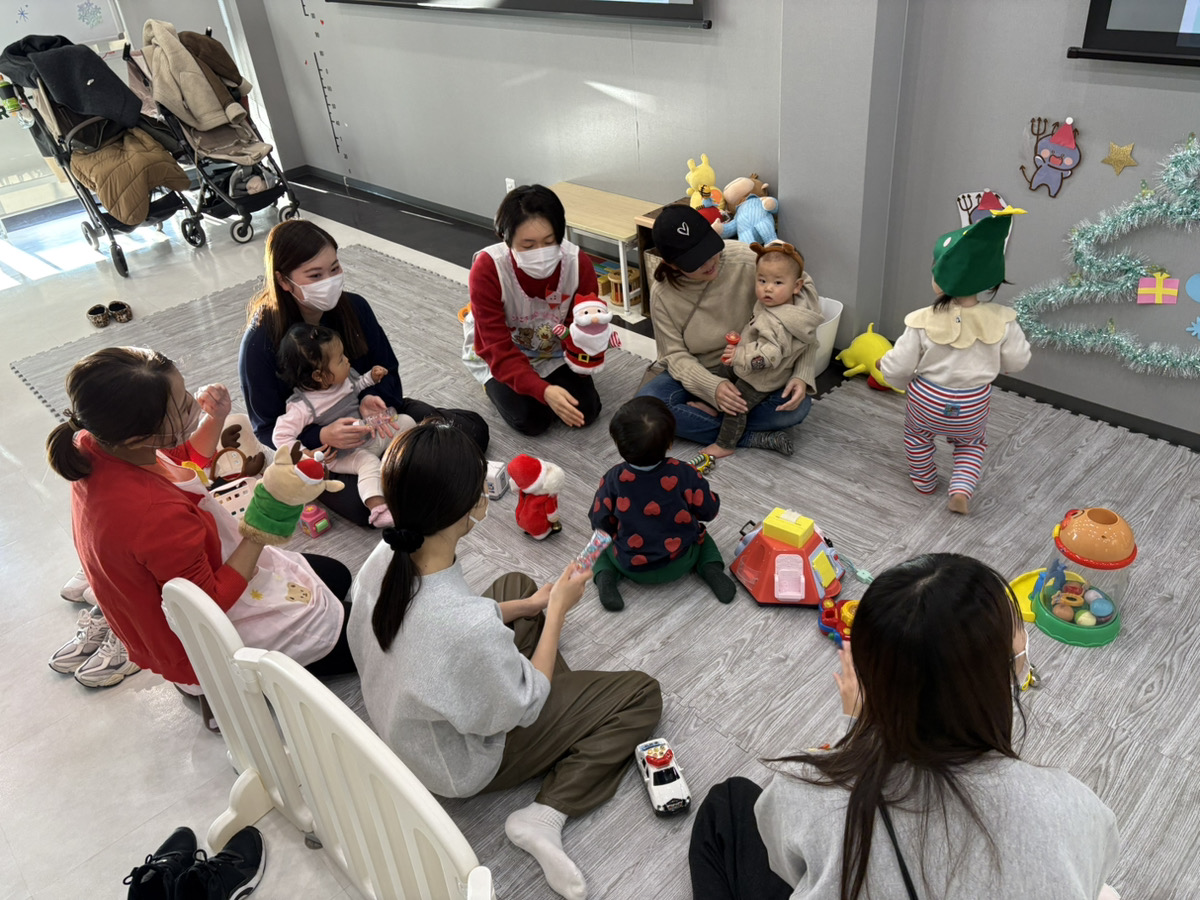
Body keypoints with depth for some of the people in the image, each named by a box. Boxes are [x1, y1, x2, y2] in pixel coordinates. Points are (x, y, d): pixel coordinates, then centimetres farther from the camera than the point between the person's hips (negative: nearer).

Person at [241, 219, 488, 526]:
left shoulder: (353, 307, -9)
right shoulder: (260, 341, -19)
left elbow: (388, 372, 1)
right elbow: (268, 429, -14)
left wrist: (376, 400, -24)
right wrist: (322, 437, -33)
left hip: (368, 415, 4)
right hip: (313, 445, -4)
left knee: (473, 429, -8)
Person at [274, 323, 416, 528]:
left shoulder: (344, 377, -4)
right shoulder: (303, 407, -25)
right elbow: (281, 436, -24)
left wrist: (371, 377, 3)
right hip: (342, 454, -7)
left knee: (405, 421, 2)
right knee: (368, 462, -34)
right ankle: (378, 509, -44)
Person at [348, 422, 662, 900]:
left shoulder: (384, 558, -21)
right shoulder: (472, 628, -43)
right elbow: (525, 707, -22)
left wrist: (529, 606, 4)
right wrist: (558, 609, -13)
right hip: (463, 763, -7)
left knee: (517, 585, 23)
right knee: (642, 693, 4)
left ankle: (566, 699, 30)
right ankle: (544, 816, -2)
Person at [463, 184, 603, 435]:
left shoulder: (579, 264, -26)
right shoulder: (487, 268, -33)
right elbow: (498, 349, -32)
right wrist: (542, 390, -47)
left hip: (553, 353, 3)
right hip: (499, 355, -2)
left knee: (586, 411, -12)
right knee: (531, 419, -19)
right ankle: (496, 384, 14)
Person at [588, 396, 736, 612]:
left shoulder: (614, 479, -16)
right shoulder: (683, 474, -17)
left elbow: (600, 522, -6)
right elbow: (708, 511, -6)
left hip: (633, 568, 0)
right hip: (679, 564, 1)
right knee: (700, 536, 30)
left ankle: (606, 575, -2)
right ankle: (711, 568, 2)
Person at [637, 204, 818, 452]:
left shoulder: (747, 261, -22)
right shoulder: (663, 293, -15)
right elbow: (676, 356, -11)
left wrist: (802, 375, -25)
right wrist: (712, 387, -33)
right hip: (698, 376, 1)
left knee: (797, 404, -30)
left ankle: (707, 413, -14)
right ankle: (751, 437, -21)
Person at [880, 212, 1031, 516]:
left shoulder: (922, 322, -23)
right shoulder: (1001, 321, -18)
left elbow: (898, 368, -16)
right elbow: (1017, 361, -4)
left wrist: (886, 366, 8)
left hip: (926, 401, -1)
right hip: (972, 408, 2)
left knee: (916, 434, 31)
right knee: (973, 443, 31)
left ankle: (924, 481, 45)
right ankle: (962, 490, 15)